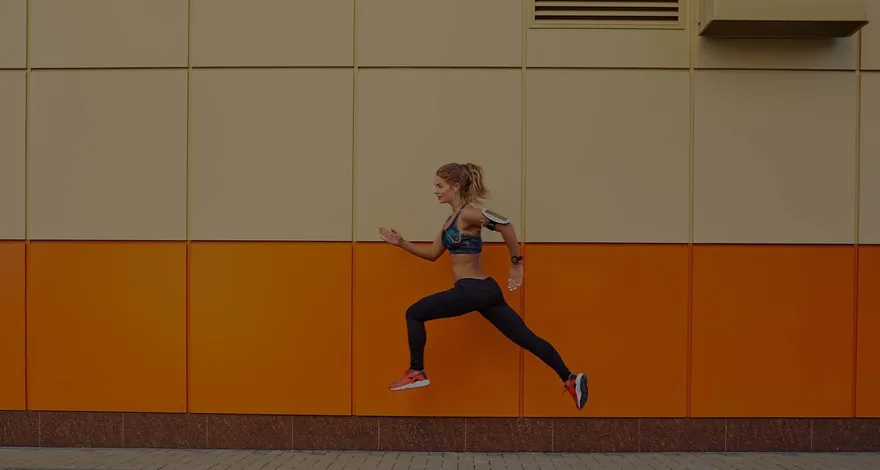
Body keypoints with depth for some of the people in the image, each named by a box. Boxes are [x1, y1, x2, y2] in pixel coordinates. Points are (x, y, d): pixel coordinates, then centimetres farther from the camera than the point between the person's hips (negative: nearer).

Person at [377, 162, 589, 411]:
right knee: (526, 338, 9)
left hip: (473, 290, -10)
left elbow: (504, 224, -24)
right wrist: (401, 243, 13)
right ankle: (570, 380, 12)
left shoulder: (467, 214, -12)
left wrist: (516, 263, -19)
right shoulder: (452, 219, 16)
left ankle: (417, 373, 8)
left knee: (414, 314, -1)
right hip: (481, 290, 10)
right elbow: (433, 254, 20)